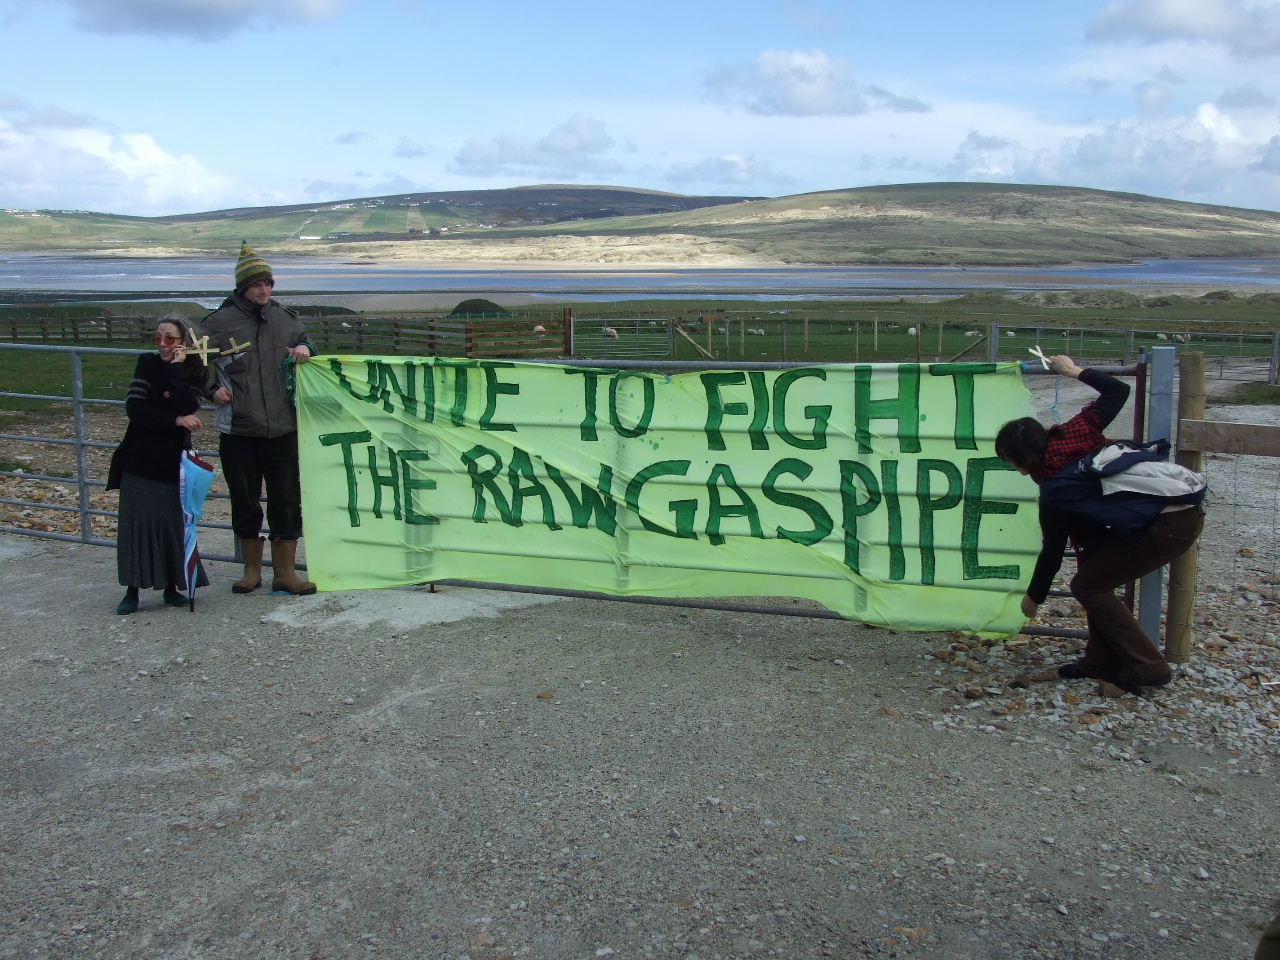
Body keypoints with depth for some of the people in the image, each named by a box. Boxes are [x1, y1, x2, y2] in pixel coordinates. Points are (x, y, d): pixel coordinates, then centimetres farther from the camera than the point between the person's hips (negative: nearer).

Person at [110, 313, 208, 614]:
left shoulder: (194, 369, 1)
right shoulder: (148, 364, 2)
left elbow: (188, 407, -16)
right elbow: (134, 406, -9)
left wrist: (176, 369, -15)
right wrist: (176, 420, -16)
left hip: (174, 458, 0)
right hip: (140, 457, 0)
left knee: (174, 520, 0)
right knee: (136, 520, -1)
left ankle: (171, 586, 13)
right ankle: (132, 590, 4)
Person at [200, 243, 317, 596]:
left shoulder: (286, 318, 9)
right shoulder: (219, 322, 0)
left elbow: (306, 353, 23)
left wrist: (305, 350, 0)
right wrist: (212, 390, -8)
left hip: (283, 429, 2)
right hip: (237, 430, -1)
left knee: (287, 500, 2)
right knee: (244, 501, 9)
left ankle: (285, 572, 12)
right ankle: (252, 569, 25)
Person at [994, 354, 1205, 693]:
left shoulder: (1055, 494, -8)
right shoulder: (1074, 433, 6)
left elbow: (1051, 554, 2)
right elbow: (1118, 390, 16)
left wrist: (1034, 598, 18)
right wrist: (1076, 371, 27)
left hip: (1169, 526, -9)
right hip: (1187, 509, 9)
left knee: (1087, 584, 4)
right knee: (1096, 576, 17)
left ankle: (1147, 668, 6)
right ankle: (1102, 661, 21)